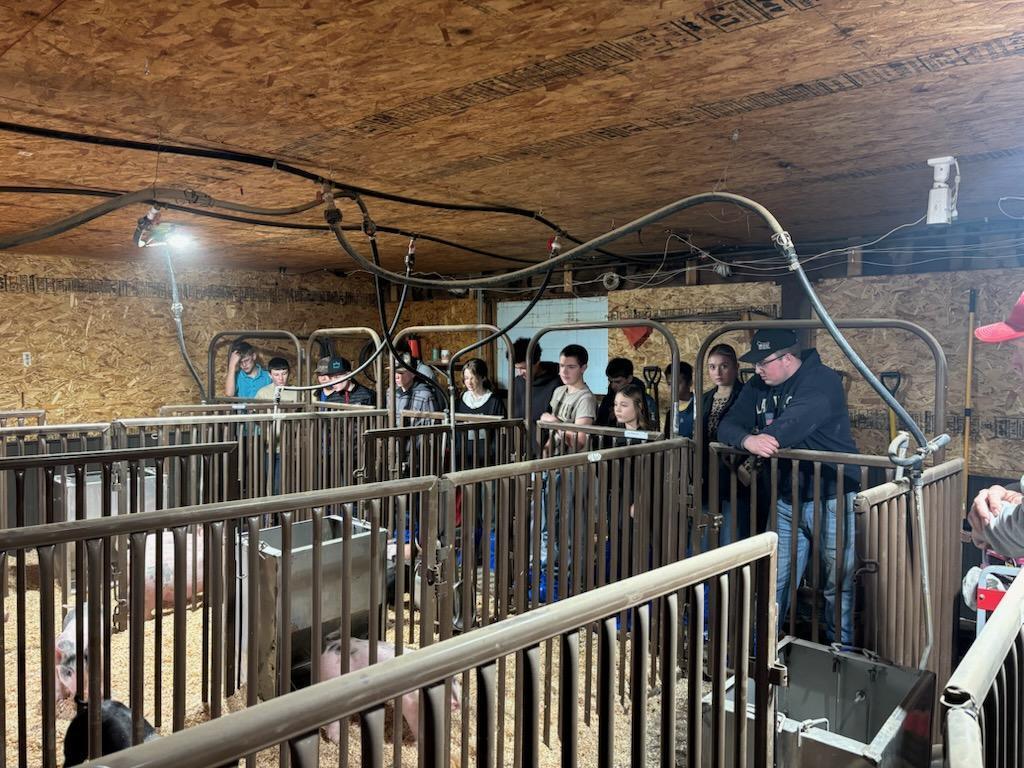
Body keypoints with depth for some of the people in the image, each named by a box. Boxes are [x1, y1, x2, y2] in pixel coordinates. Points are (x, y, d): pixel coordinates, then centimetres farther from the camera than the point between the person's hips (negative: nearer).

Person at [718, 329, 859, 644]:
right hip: (786, 502, 6)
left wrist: (768, 438, -33)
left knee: (839, 583, 4)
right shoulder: (758, 387, 6)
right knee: (774, 581, 12)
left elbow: (801, 417, -32)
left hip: (832, 500, -5)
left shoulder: (823, 381, -13)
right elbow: (727, 426, -4)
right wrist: (748, 440, -25)